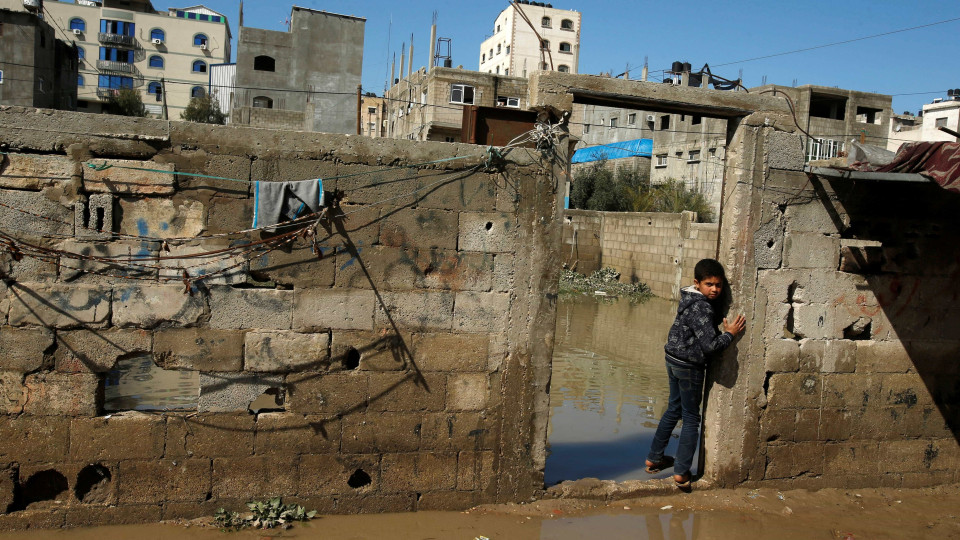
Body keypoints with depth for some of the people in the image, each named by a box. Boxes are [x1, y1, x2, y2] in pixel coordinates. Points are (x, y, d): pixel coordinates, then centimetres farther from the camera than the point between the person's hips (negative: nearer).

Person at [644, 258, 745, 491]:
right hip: (689, 366, -9)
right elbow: (710, 344, -29)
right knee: (691, 419, 4)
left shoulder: (690, 299, 5)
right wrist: (730, 334, -16)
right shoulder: (701, 308, -25)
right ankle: (681, 472, 9)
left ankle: (654, 458, 32)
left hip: (674, 359, 9)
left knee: (674, 410, 22)